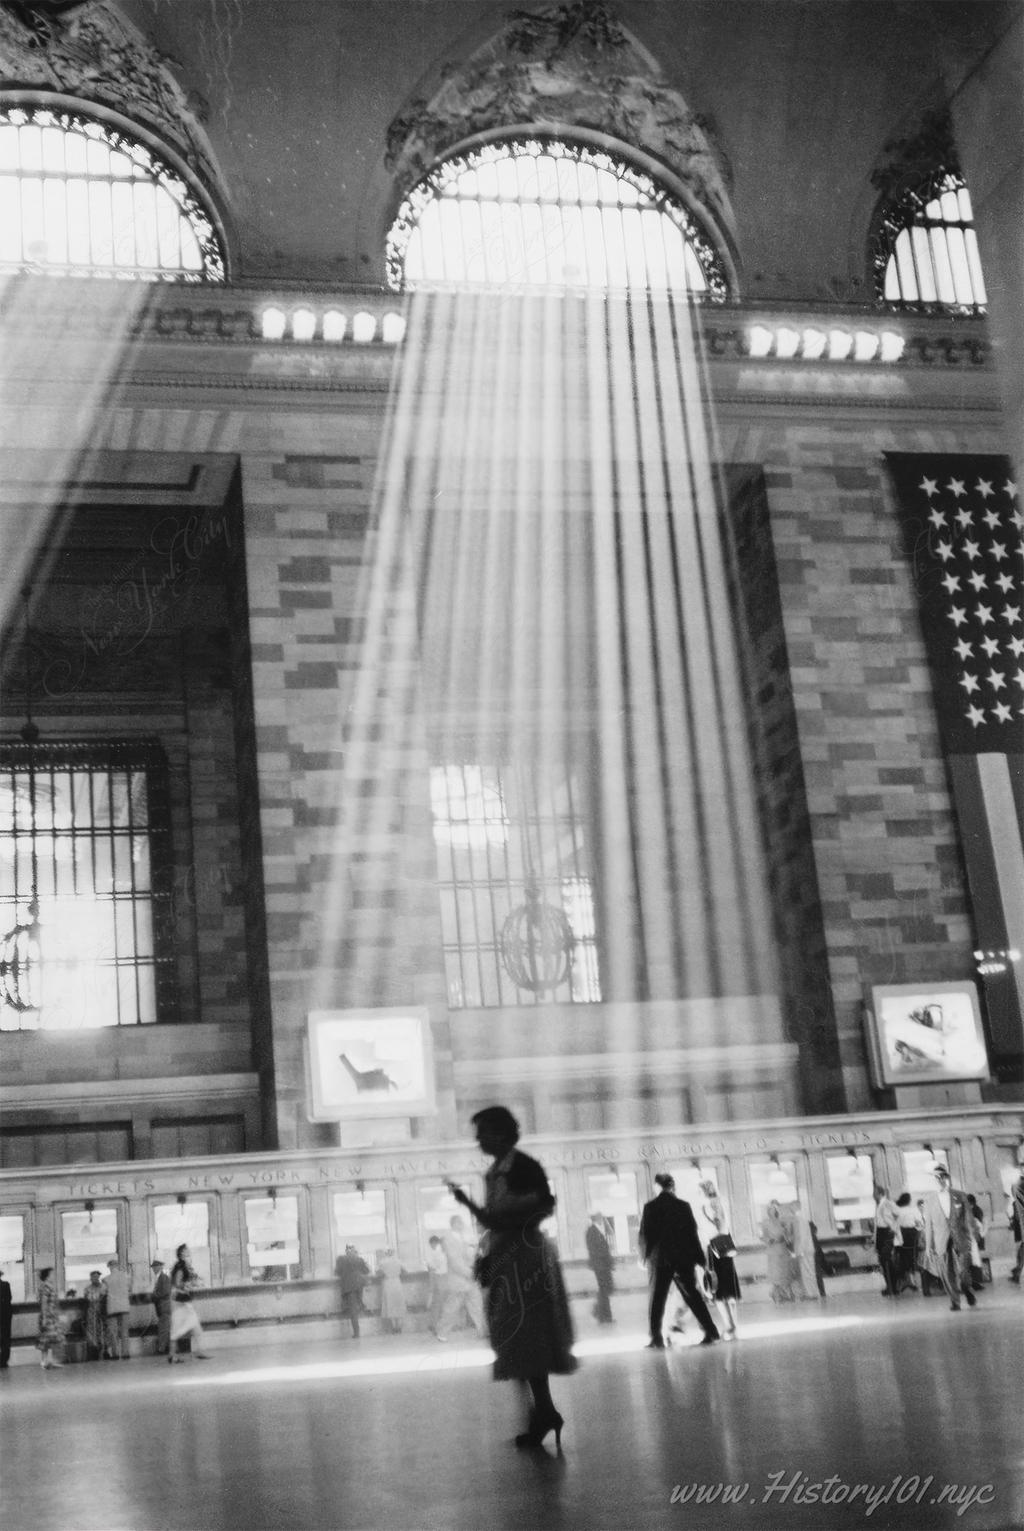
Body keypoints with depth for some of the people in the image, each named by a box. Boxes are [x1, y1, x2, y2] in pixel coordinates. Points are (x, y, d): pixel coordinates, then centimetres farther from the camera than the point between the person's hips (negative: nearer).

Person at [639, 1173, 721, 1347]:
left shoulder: (650, 1207, -3)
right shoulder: (683, 1206, -2)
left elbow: (644, 1235, -1)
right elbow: (693, 1233, 0)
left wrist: (645, 1256, 12)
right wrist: (701, 1260, 5)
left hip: (659, 1259, -1)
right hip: (684, 1258, 1)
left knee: (657, 1299, 6)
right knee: (692, 1296, 9)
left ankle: (656, 1338, 0)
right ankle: (711, 1332, 5)